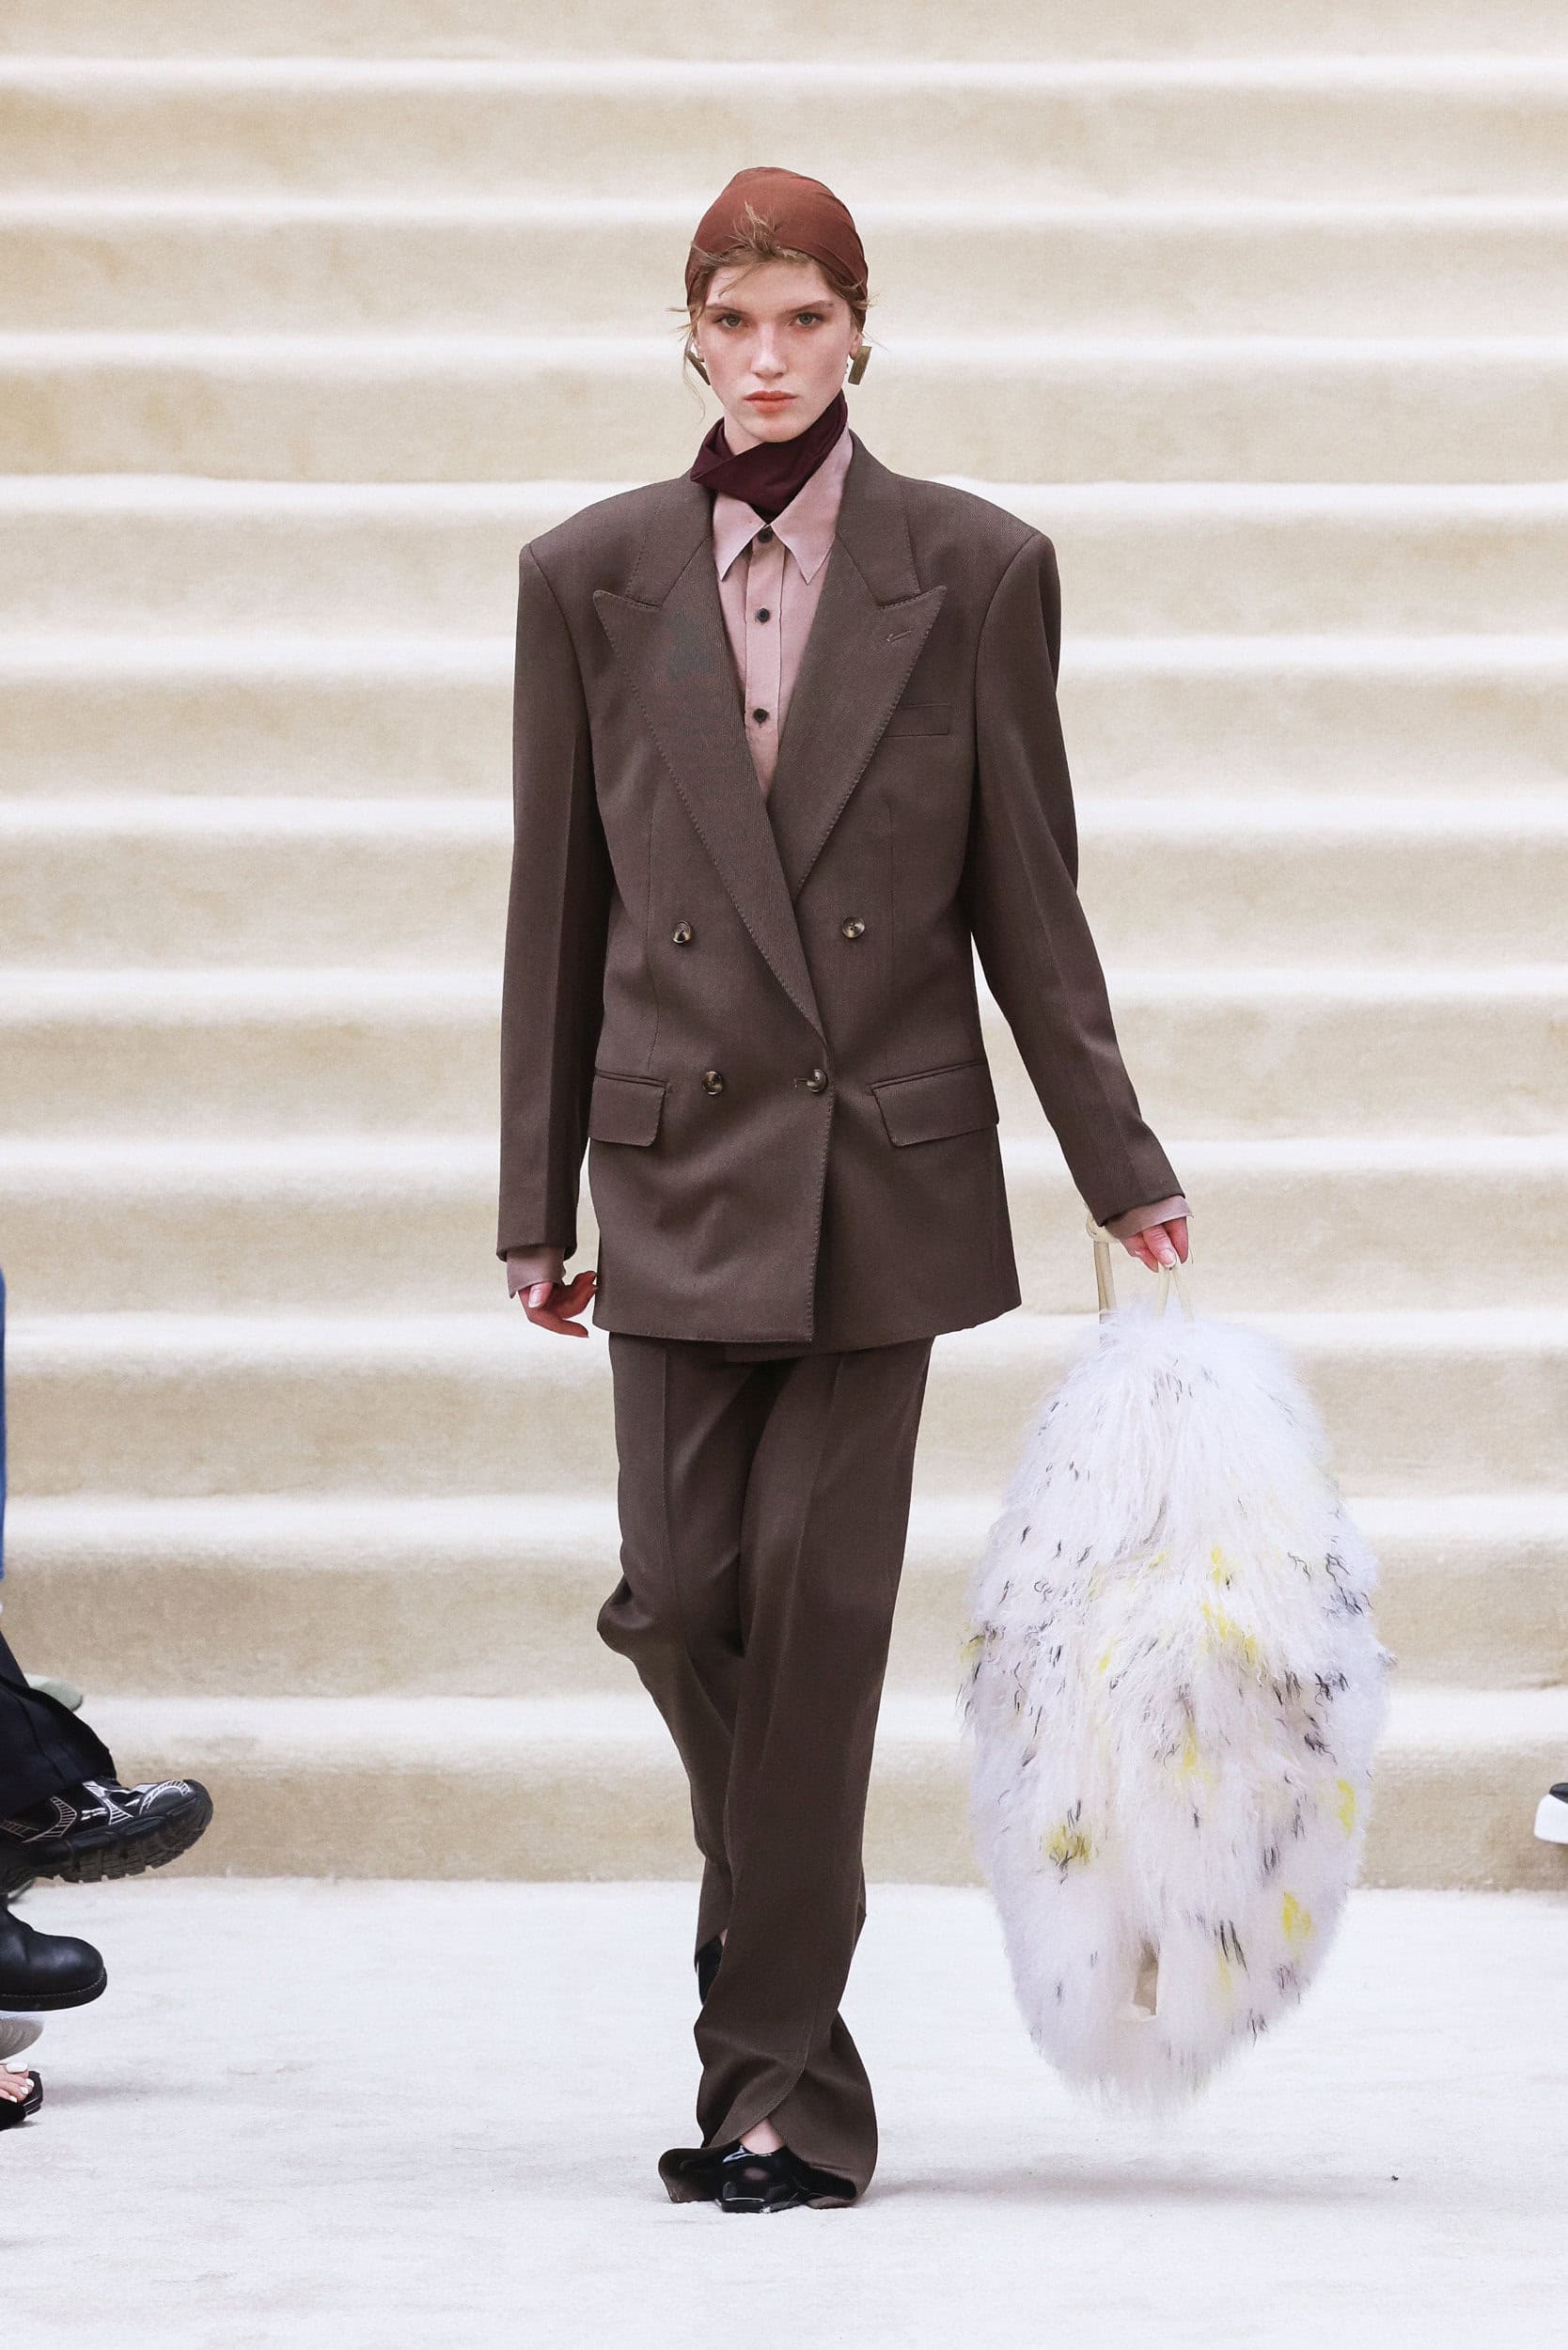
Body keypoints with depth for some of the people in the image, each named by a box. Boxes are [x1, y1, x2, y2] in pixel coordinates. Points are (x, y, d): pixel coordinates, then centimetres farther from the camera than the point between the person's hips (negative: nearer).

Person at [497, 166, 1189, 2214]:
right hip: (681, 1159, 2)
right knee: (680, 1597, -2)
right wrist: (537, 1201, 8)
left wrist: (1121, 1170, 3)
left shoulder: (976, 571, 0)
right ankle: (777, 1927, 26)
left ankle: (776, 2079, 1)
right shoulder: (592, 577, 4)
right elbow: (557, 907, 8)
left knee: (822, 1598, -5)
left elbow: (1027, 894, 4)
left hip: (886, 1162, -2)